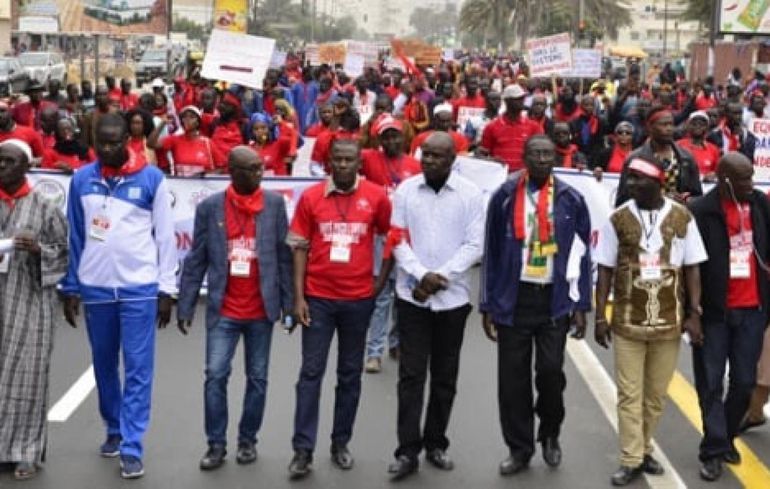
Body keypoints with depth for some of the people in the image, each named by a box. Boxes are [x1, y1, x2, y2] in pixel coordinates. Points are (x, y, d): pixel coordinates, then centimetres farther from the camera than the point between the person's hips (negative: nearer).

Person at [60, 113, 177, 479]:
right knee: (104, 364, 14)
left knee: (138, 369, -2)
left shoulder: (151, 179, -3)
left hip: (139, 288, -3)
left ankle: (132, 448, 0)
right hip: (95, 288, 3)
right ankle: (114, 430, 30)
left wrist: (166, 289, -3)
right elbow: (75, 236, 8)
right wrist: (70, 287, 6)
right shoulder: (81, 179, 3)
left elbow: (165, 236, -1)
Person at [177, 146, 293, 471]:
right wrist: (185, 307, -2)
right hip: (223, 311, -1)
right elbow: (196, 260, 1)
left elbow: (284, 255, 1)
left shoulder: (275, 203, 0)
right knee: (215, 377, -3)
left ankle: (248, 440, 22)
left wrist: (288, 301, -2)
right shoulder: (209, 207, -1)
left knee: (257, 379, 9)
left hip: (261, 310, 1)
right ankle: (216, 445, 9)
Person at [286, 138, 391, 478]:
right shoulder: (310, 197, -2)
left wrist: (382, 279, 5)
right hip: (318, 298, -1)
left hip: (359, 299, 1)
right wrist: (298, 296, -5)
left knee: (350, 374, 10)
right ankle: (303, 450, 4)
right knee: (311, 372, 1)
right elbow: (299, 248, 0)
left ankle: (341, 444, 21)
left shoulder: (376, 197, -2)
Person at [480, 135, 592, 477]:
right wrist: (488, 305, 1)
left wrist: (581, 305, 0)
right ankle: (519, 448, 18)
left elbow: (580, 255, 4)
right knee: (513, 377, 3)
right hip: (513, 297, 1)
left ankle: (550, 433, 22)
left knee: (551, 370, -7)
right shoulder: (504, 197, 1)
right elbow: (492, 253, 3)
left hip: (554, 299, 0)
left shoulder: (571, 200, 2)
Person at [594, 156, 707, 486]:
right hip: (627, 323, -1)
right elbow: (605, 270, 2)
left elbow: (692, 269, 3)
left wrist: (694, 314, -2)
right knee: (629, 394, 2)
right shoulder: (618, 219, -3)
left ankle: (643, 450, 25)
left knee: (656, 394, 10)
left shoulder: (682, 218, -2)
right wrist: (600, 316, -2)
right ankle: (631, 460, 8)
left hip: (669, 323, 1)